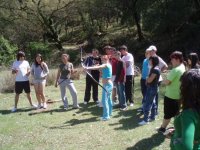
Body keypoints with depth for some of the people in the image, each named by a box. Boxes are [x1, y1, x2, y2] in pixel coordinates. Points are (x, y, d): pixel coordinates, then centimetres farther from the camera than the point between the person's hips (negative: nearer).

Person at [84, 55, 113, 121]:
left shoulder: (106, 65, -14)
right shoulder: (109, 65, 14)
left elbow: (98, 67, -30)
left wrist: (88, 68, -42)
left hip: (107, 85, -10)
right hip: (109, 84, 10)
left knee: (104, 100, -10)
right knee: (109, 99, 18)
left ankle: (106, 116, -9)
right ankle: (109, 113, 29)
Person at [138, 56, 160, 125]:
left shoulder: (155, 69, -20)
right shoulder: (153, 68, 13)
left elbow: (150, 80, -21)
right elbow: (149, 79, 16)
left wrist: (147, 79, -1)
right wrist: (147, 79, -4)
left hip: (152, 88, -11)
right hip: (152, 88, 11)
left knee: (147, 104, -9)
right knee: (152, 102, 17)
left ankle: (146, 120, -7)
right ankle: (152, 117, 28)